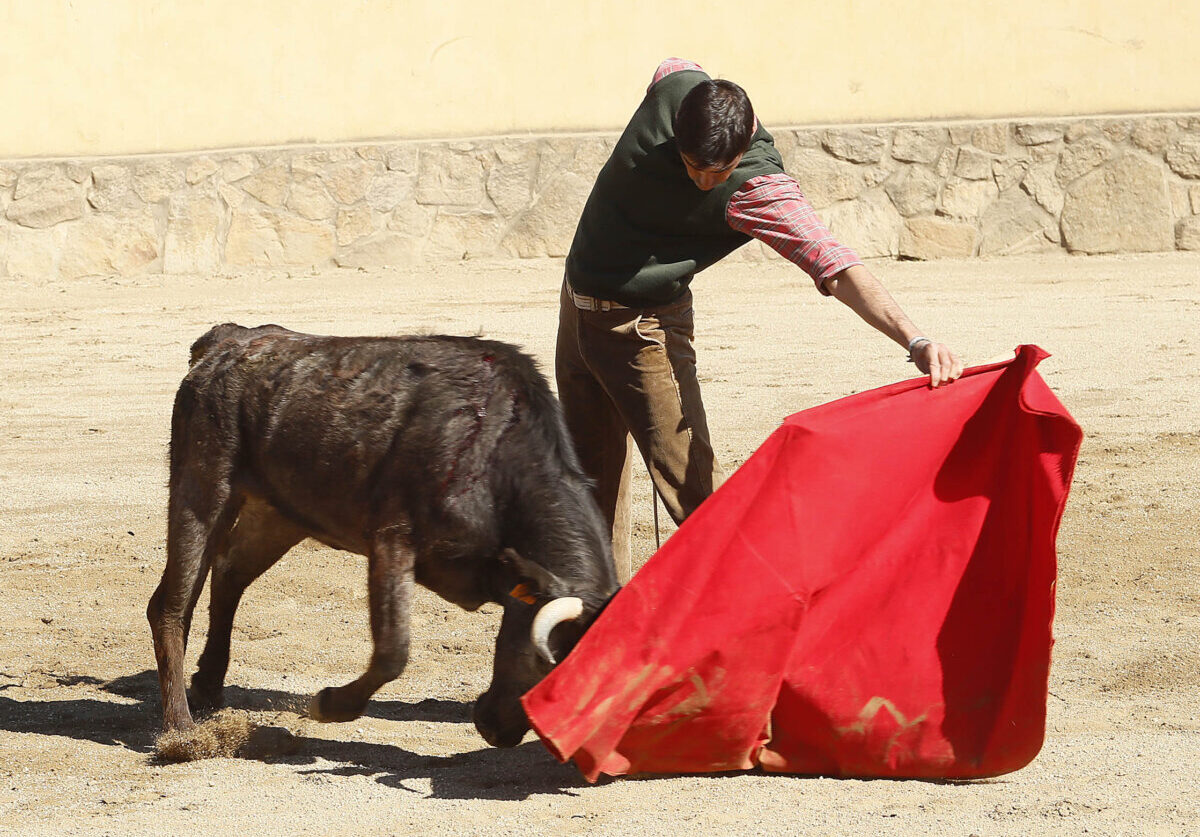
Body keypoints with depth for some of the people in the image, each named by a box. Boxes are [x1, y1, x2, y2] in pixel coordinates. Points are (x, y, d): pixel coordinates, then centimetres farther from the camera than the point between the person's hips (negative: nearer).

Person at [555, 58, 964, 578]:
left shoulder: (758, 190, -28)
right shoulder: (674, 85, -15)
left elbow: (835, 266, -38)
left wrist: (915, 340, -51)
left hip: (644, 325, -5)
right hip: (577, 305, 5)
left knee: (688, 482, -14)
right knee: (593, 477, 13)